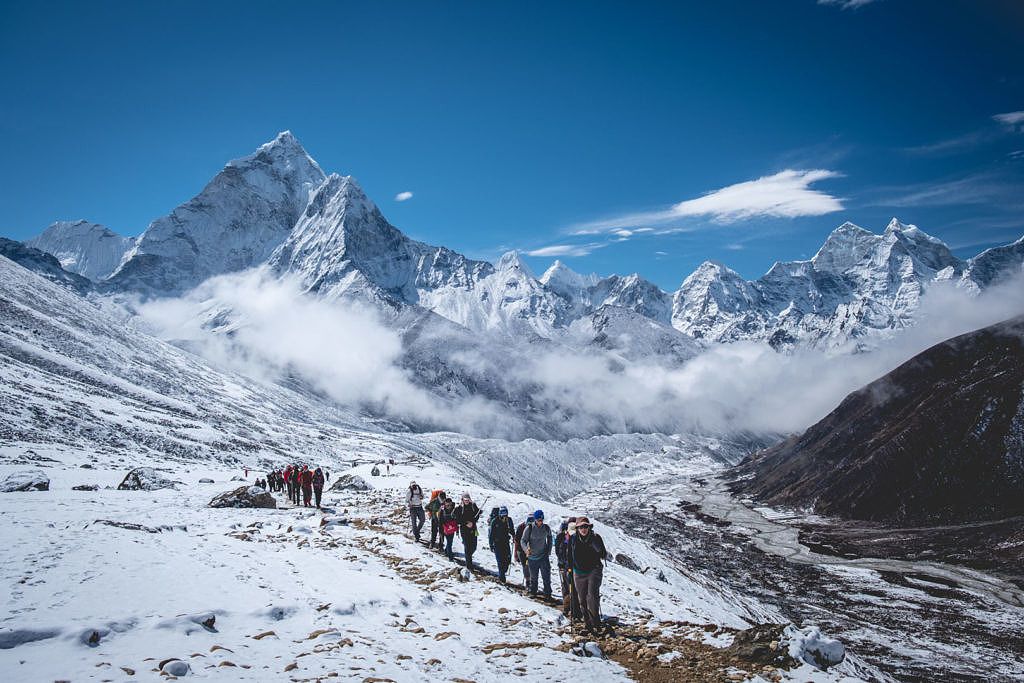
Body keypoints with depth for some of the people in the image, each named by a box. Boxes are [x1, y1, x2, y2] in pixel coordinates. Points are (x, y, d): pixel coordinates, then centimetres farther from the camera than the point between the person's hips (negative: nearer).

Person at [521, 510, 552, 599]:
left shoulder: (547, 528, -3)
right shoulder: (529, 529, -11)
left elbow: (549, 539, 14)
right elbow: (523, 541, -8)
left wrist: (549, 551, 10)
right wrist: (526, 549, -27)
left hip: (544, 556, 1)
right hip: (532, 557, -1)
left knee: (546, 576, -6)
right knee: (533, 577, 11)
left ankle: (547, 594, 3)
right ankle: (533, 592, 30)